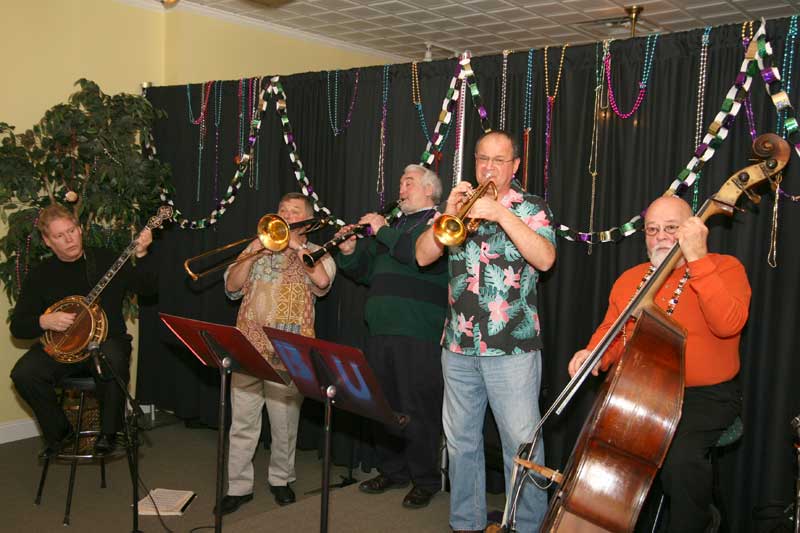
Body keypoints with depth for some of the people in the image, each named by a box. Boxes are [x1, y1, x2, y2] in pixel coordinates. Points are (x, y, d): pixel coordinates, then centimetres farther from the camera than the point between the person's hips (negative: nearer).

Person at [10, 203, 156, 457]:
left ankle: (108, 433, -12)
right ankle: (60, 432, 1)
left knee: (114, 361, -37)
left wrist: (140, 255, -21)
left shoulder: (106, 260, 3)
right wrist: (45, 322, -15)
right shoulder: (40, 275, 6)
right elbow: (17, 326, 5)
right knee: (23, 374, -25)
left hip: (107, 340, -2)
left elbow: (147, 288, -6)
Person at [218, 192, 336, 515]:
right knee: (242, 422, 3)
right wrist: (253, 254, -5)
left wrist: (297, 245, -9)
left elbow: (322, 281, -15)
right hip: (249, 346, 3)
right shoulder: (258, 248, 17)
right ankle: (239, 486, 12)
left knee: (284, 424, 6)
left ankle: (280, 479, 24)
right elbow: (231, 286, 7)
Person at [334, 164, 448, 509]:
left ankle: (425, 481, 10)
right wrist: (350, 251, 5)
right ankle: (392, 471, 27)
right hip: (380, 332, 8)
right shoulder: (395, 224, 23)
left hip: (418, 335, -7)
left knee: (417, 410, -3)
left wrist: (383, 231, -12)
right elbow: (366, 270, 25)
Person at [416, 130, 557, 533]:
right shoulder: (459, 205, 14)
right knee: (460, 439, 12)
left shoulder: (531, 208, 3)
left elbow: (545, 258, -14)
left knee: (522, 442, -3)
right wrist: (449, 214, -10)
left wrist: (501, 214, -20)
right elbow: (423, 256, 3)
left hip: (513, 346, -4)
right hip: (458, 344, 4)